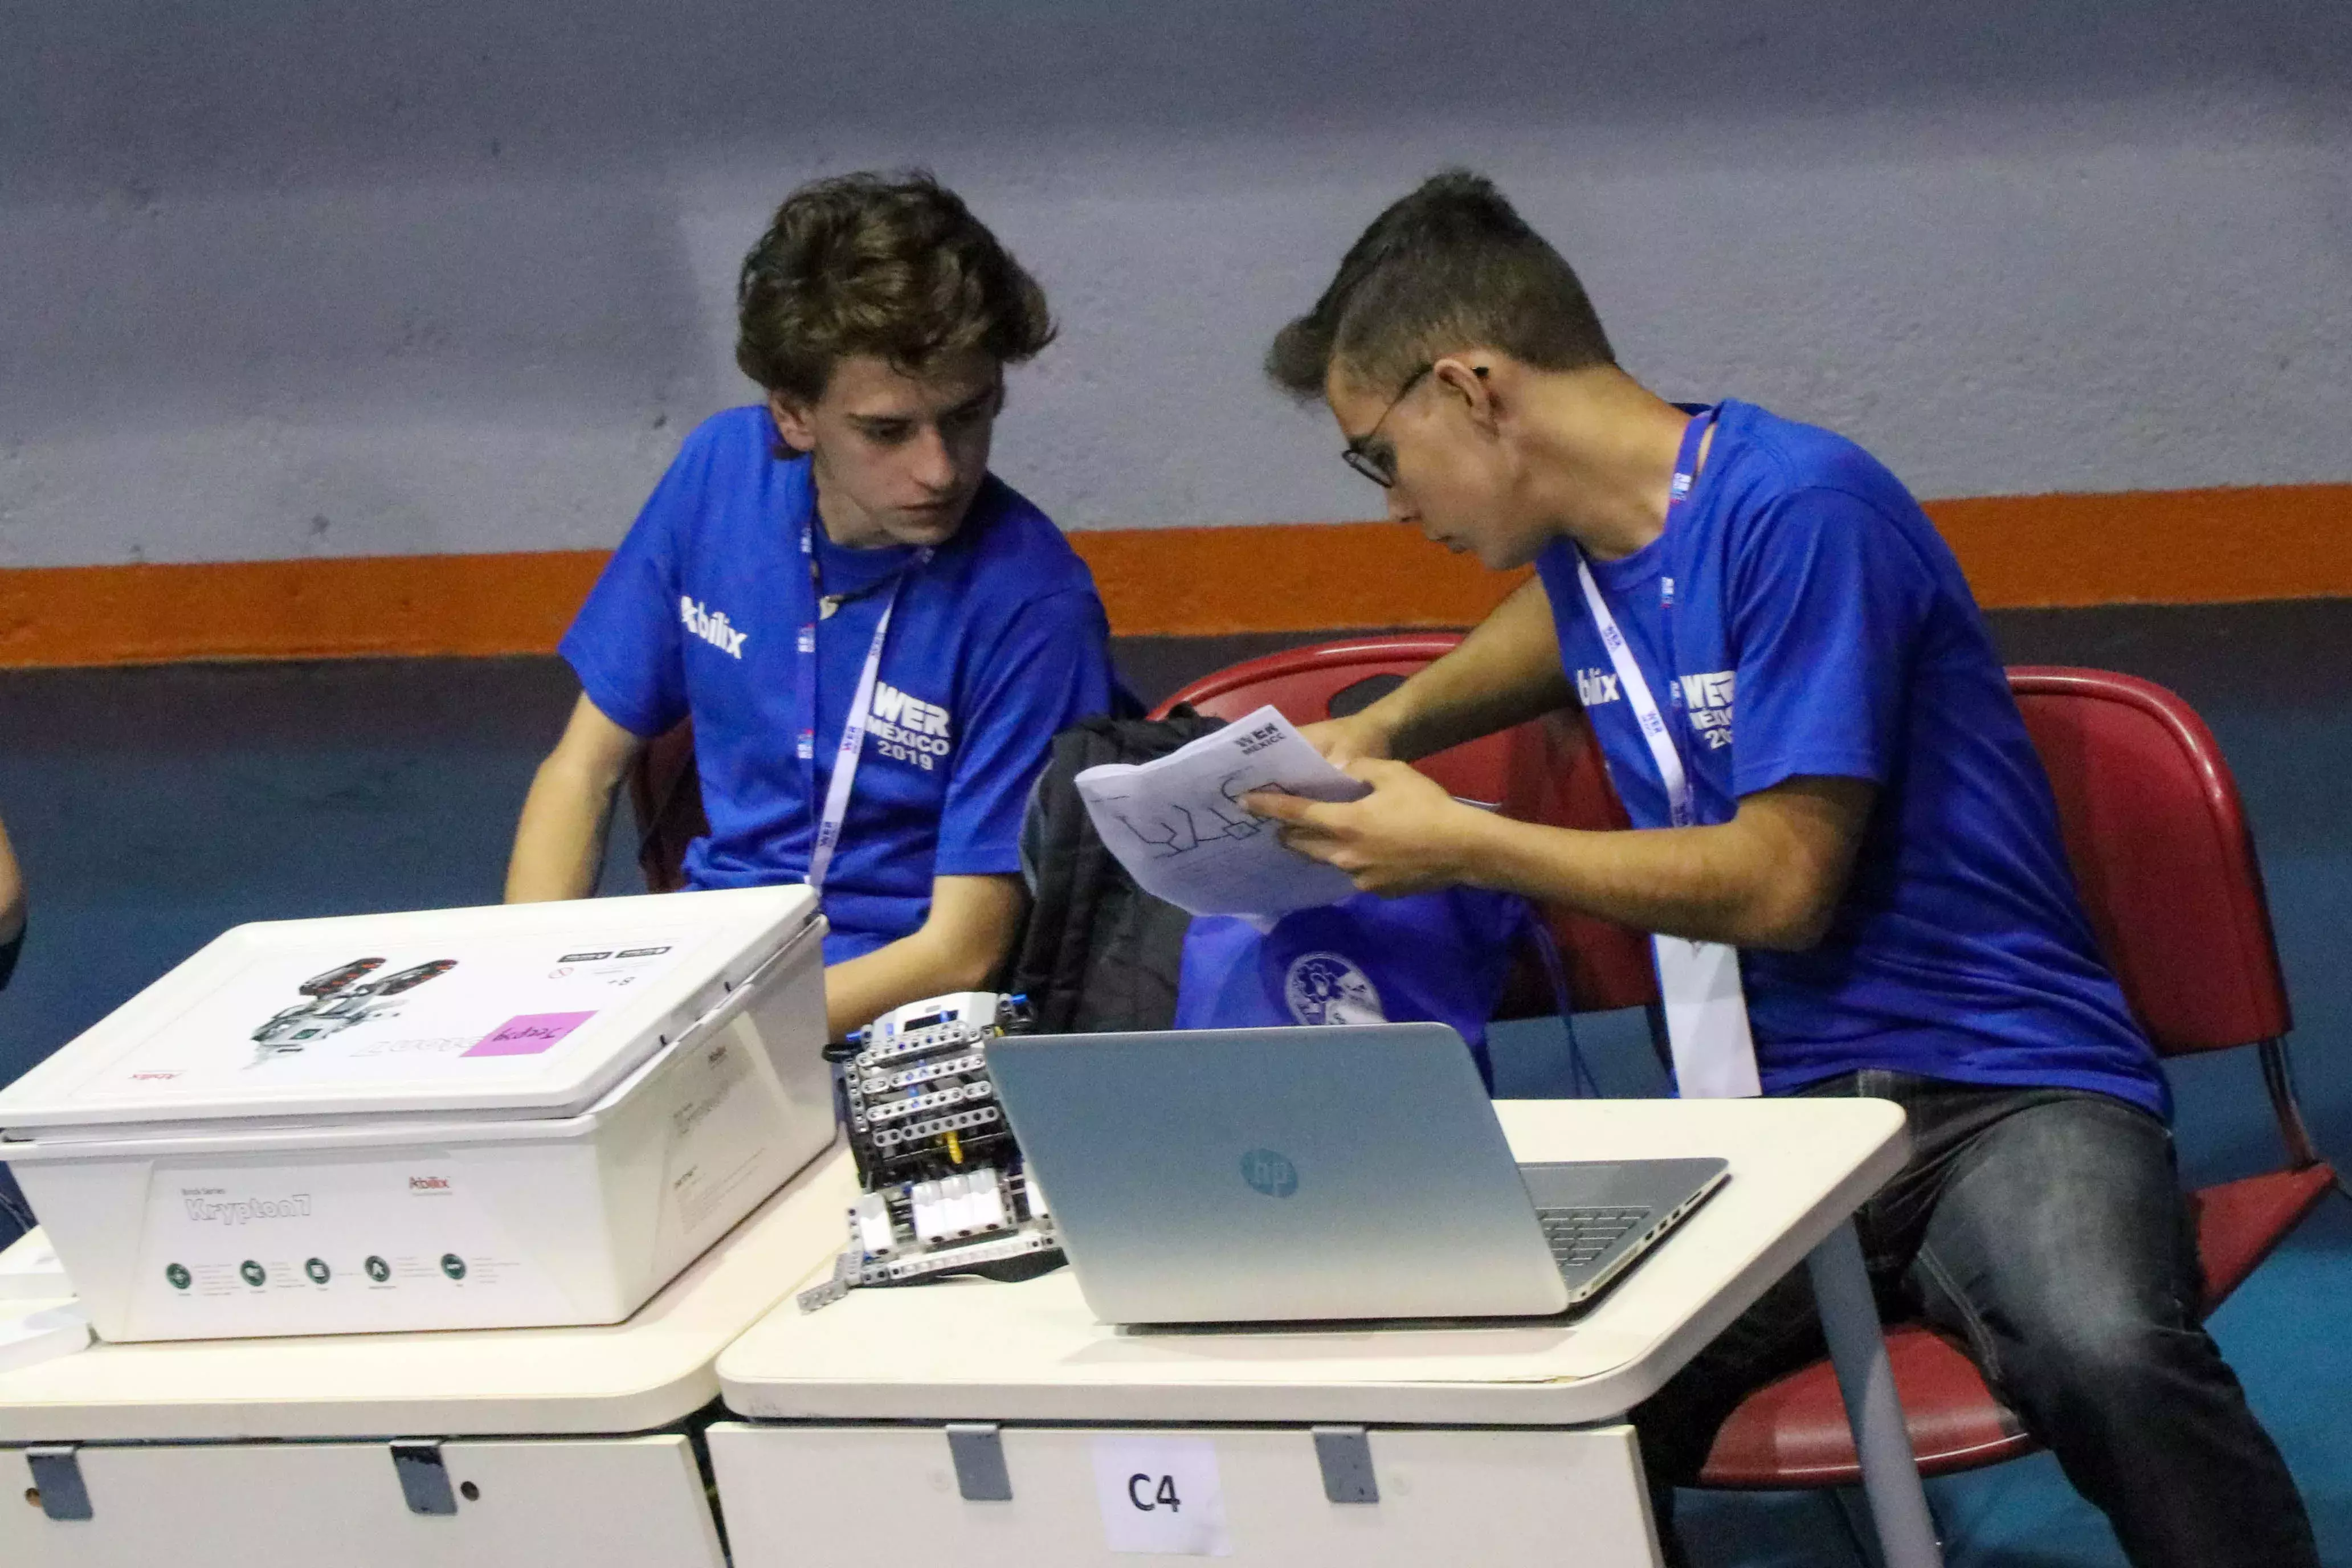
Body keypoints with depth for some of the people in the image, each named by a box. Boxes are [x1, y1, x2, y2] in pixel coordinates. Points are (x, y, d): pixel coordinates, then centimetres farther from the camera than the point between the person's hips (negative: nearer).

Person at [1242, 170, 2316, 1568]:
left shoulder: (1795, 508, -11)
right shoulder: (1583, 544, 15)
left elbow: (1783, 878, -14)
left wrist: (1457, 844, -8)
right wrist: (1389, 726, 25)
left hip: (1998, 1085, -6)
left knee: (2103, 1353, -39)